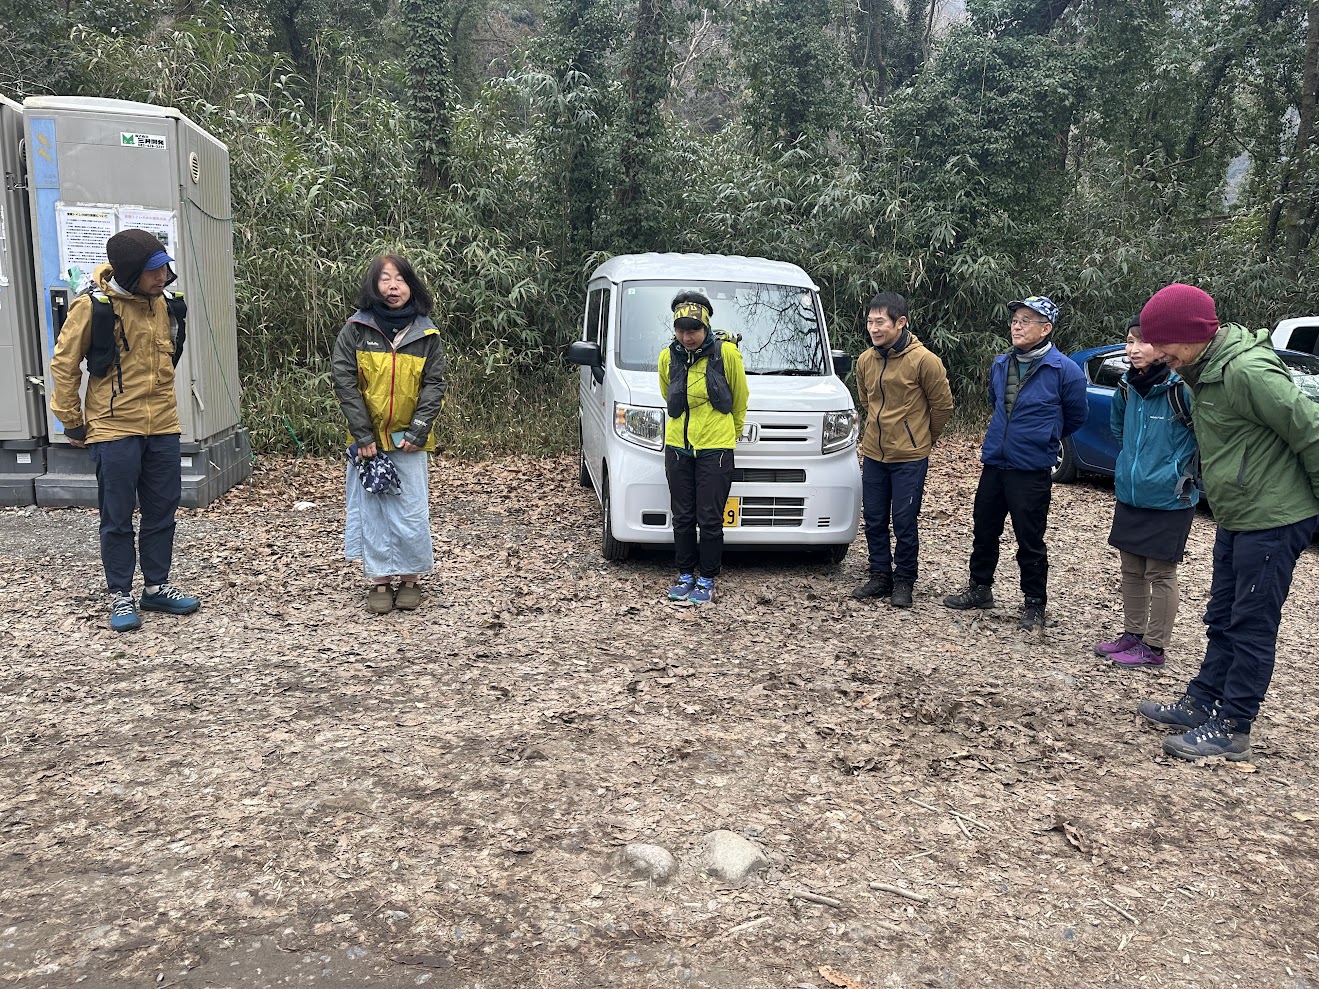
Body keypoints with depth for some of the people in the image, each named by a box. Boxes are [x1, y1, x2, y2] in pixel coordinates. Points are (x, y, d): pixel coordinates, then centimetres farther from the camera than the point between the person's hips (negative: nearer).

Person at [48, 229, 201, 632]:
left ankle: (157, 587, 24)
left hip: (163, 427, 5)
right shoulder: (93, 306, -11)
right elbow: (63, 365, -3)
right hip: (114, 429, -5)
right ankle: (120, 596, 16)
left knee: (163, 511, 11)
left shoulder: (164, 303, 3)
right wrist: (72, 422, 0)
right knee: (117, 518, 4)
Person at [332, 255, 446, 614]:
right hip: (368, 439, 0)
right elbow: (344, 381, -5)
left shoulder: (427, 334, 1)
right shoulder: (356, 329, -2)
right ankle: (380, 581, 17)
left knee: (411, 513, 2)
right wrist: (363, 435, -11)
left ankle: (412, 578, 18)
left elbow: (434, 384, -1)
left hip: (409, 440, 0)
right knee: (373, 510, 6)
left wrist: (418, 431, -12)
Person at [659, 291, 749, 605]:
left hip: (715, 448, -3)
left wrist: (732, 432, 14)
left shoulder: (726, 353, -8)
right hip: (678, 447, 4)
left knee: (709, 518, -1)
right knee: (682, 517, 9)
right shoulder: (668, 357, 2)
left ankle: (707, 580, 12)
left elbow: (740, 399, 5)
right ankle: (686, 575, 22)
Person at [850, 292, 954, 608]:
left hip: (910, 458, -5)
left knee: (904, 522, 1)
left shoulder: (924, 360, -14)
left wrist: (924, 438, 8)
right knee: (874, 520, 10)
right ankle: (880, 576, 24)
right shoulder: (865, 361, 2)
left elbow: (942, 405, -3)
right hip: (873, 454, 5)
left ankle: (904, 581, 17)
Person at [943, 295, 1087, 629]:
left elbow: (1076, 418, 2)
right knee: (984, 530, 16)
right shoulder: (1000, 364, 5)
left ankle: (1034, 605, 18)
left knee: (1030, 541, 3)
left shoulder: (1064, 370, -12)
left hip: (1032, 471, -6)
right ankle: (980, 588, 33)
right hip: (993, 464, 6)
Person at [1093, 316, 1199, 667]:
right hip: (1129, 496, 6)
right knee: (1131, 570, 15)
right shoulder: (1128, 387, 4)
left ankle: (1155, 647, 15)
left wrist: (1189, 472, -7)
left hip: (1169, 501, -6)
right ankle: (1132, 634, 29)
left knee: (1160, 573, 4)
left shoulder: (1182, 388, -17)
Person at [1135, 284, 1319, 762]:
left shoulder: (1248, 370, -23)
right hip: (1236, 519, 10)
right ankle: (1201, 704, 28)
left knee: (1251, 626, -1)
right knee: (1223, 619, 17)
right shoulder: (1205, 369, 7)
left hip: (1274, 519, -10)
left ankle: (1232, 729, 8)